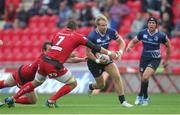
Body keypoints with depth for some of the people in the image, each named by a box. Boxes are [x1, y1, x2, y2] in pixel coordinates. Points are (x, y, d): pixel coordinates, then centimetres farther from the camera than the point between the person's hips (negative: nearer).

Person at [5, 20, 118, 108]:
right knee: (72, 83, 11)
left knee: (36, 82, 28)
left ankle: (12, 99, 29)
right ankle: (51, 101, 6)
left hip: (43, 60, 6)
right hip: (54, 65, -6)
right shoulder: (77, 36, 5)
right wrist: (109, 53, 19)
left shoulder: (58, 33, 18)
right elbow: (94, 47, 8)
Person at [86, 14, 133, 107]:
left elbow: (121, 42, -2)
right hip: (94, 61, -4)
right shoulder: (92, 36, -26)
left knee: (117, 76, -15)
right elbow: (88, 52, -21)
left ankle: (122, 101, -9)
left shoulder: (111, 32, -13)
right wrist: (97, 60, -34)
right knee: (101, 85, 5)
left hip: (106, 58, 4)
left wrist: (120, 52, -20)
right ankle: (90, 87, 42)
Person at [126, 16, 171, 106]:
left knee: (145, 77, -22)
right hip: (144, 58, 3)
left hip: (155, 59, -3)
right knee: (143, 79, 7)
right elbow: (133, 41, 8)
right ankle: (145, 97, 31)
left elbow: (168, 46, 4)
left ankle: (141, 96, -3)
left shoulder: (161, 35, -11)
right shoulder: (142, 33, -5)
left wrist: (166, 60, 9)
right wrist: (129, 47, -15)